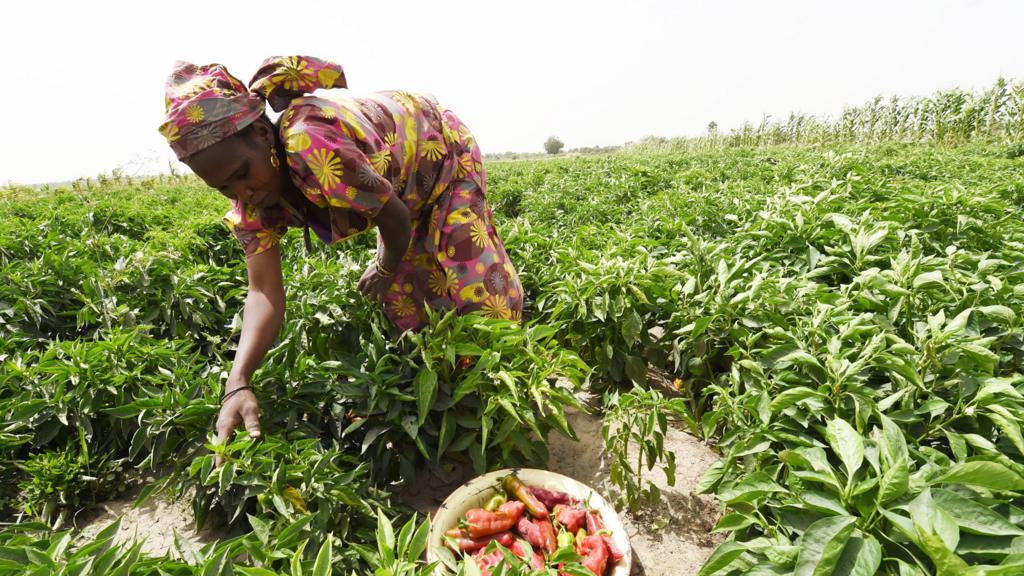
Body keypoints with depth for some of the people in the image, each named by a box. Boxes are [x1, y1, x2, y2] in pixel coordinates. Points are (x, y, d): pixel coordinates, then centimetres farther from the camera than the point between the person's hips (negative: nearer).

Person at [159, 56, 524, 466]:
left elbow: (395, 217, -32)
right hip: (401, 184, 6)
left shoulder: (312, 146, -45)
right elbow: (264, 290, -24)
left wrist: (386, 270, -10)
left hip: (442, 149, -6)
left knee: (472, 276, -3)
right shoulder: (252, 202, -19)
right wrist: (237, 384, -38)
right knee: (400, 290, 9)